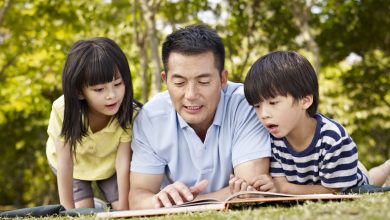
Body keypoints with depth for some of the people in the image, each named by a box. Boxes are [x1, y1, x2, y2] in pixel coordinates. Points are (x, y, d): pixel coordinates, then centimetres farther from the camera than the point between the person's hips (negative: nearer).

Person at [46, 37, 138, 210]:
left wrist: (123, 209, -28)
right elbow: (65, 163, -29)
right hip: (74, 162, -1)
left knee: (120, 208, -9)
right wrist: (68, 209, -25)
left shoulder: (127, 113, -36)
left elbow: (123, 163, -30)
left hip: (109, 162, 1)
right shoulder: (63, 110, -37)